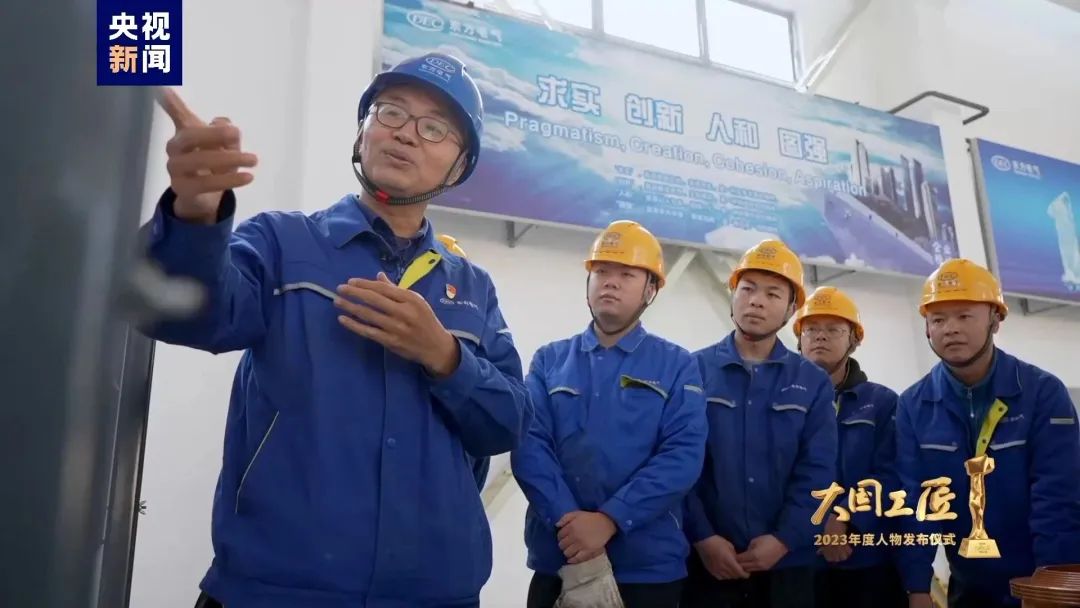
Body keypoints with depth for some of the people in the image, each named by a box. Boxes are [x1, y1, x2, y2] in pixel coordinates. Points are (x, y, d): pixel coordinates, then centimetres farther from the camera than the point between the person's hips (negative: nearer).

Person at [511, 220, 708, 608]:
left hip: (648, 566, -1)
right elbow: (529, 444, -5)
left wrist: (609, 520, -19)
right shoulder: (549, 360, 7)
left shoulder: (677, 366, 2)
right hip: (556, 561, 2)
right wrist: (568, 521, -19)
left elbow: (683, 455, -10)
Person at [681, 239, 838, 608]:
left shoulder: (813, 383, 6)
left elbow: (817, 473, -1)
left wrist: (783, 540, -11)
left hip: (786, 564, 2)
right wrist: (702, 537, -13)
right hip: (707, 562, -1)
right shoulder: (694, 370, 0)